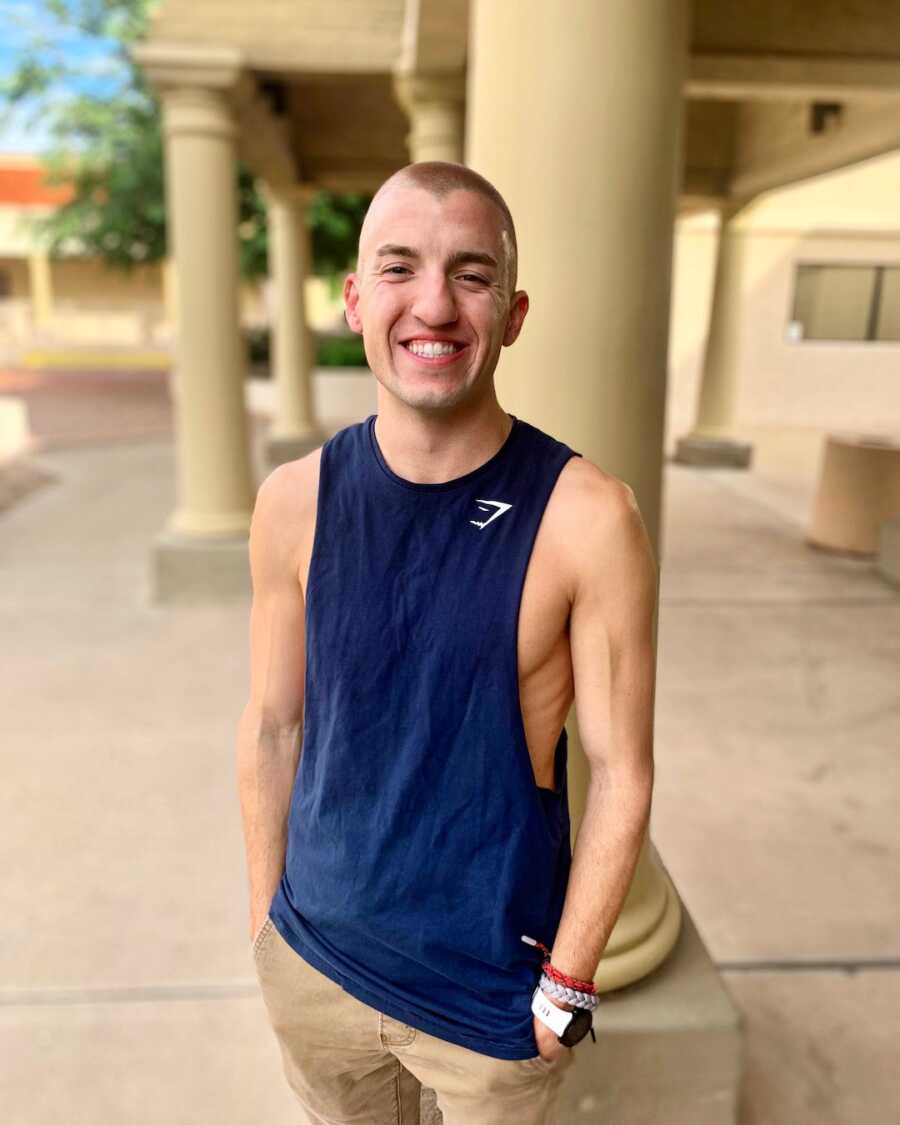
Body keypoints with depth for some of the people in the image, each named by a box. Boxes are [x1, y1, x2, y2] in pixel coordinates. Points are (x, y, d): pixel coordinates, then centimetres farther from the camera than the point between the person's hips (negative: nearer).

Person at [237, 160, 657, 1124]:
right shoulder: (295, 503, -11)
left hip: (495, 991, -2)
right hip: (313, 963, 3)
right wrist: (264, 918, 5)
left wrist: (566, 984, -7)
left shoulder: (587, 519, -20)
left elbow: (621, 774, -13)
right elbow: (271, 727, -2)